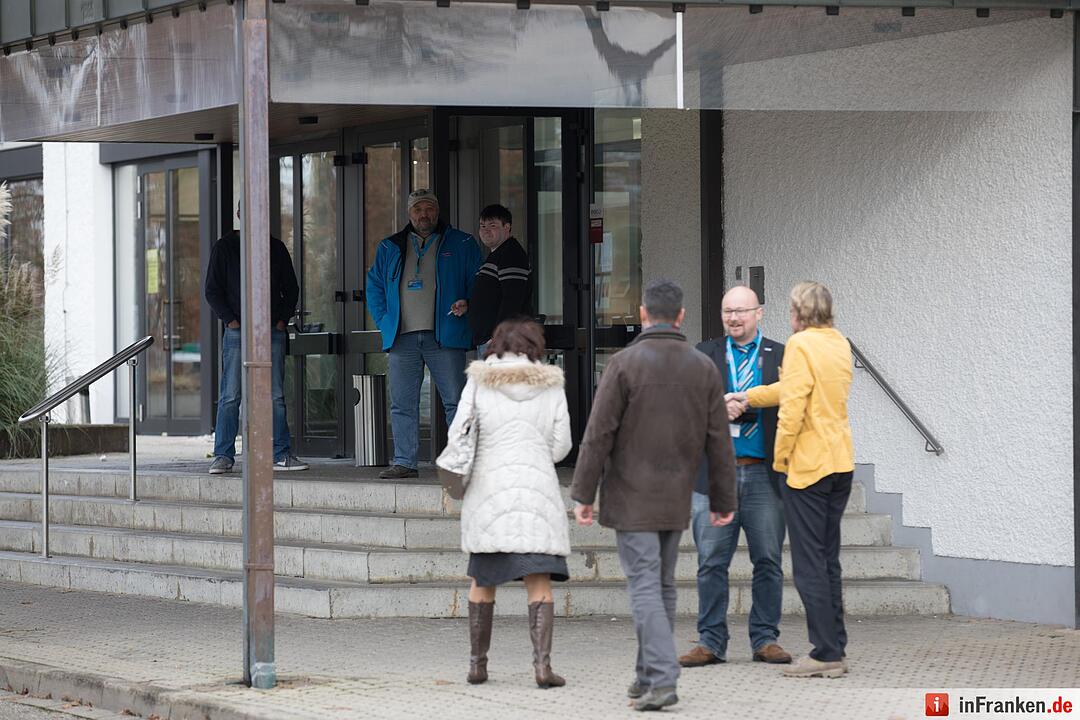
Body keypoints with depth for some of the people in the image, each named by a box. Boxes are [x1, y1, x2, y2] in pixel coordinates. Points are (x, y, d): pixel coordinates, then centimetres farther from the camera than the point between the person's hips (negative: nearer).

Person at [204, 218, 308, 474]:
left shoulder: (276, 248, 12)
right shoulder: (224, 248, 4)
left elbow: (291, 289, 17)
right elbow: (212, 290, 3)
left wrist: (283, 319, 3)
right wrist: (230, 320, -8)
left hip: (272, 331, 3)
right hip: (238, 331, -3)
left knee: (276, 395, 3)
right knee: (230, 396, -5)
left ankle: (282, 455, 6)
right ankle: (223, 456, -2)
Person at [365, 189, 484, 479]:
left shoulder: (462, 245, 8)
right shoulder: (390, 248, 17)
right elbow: (374, 287, 20)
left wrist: (466, 305, -11)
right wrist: (385, 322, 7)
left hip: (444, 336, -3)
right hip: (402, 337, 3)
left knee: (455, 401, -5)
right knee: (402, 404, 3)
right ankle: (404, 462, 7)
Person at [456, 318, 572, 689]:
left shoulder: (479, 380, 3)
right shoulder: (550, 385, 5)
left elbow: (458, 433, -1)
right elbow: (561, 445, 7)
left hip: (487, 489, 1)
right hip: (537, 489, -1)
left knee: (483, 579, 14)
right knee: (540, 582, -3)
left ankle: (477, 663, 16)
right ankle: (542, 663, -15)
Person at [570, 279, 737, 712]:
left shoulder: (624, 363, -9)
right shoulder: (704, 368, 3)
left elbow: (598, 435, -11)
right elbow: (719, 443, 4)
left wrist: (583, 494, -5)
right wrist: (723, 500, 11)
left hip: (631, 498, -4)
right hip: (676, 499, 4)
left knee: (644, 587, -6)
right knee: (663, 585, 15)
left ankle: (662, 681, -17)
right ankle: (649, 676, 20)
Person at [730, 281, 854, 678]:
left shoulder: (801, 344, -12)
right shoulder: (841, 344, 13)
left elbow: (793, 404, -18)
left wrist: (780, 456, -9)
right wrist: (750, 397, 27)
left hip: (808, 465, -8)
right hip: (841, 463, 8)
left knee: (810, 564, -4)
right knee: (828, 561, 14)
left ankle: (825, 654, -6)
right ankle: (836, 650, 14)